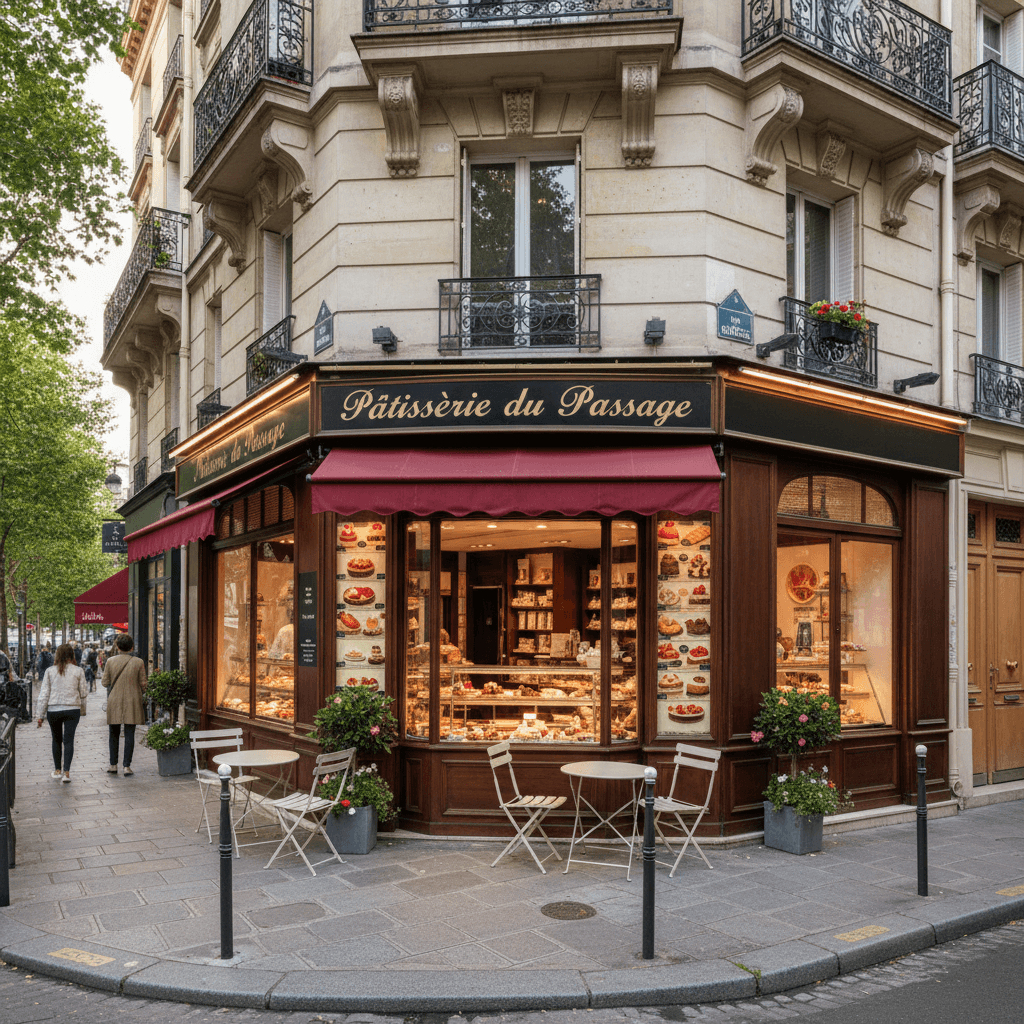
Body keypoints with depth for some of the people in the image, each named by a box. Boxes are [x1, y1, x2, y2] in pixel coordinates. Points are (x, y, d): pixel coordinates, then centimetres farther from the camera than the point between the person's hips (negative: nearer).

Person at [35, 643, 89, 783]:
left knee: (57, 740, 17)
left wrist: (39, 715, 4)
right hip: (72, 710, -1)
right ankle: (66, 772, -9)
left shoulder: (50, 671, 0)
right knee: (68, 740, 1)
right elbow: (84, 693, 2)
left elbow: (44, 694, 0)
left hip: (53, 710, 1)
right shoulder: (78, 671, -2)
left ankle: (57, 770, 26)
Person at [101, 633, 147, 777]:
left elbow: (105, 682, 1)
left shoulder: (110, 661, -4)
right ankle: (127, 766, 1)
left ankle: (113, 765, 19)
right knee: (129, 735, 3)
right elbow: (143, 684, -1)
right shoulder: (138, 662, -6)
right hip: (132, 702, -1)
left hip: (114, 702, 1)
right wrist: (140, 694, 19)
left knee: (114, 735, 14)